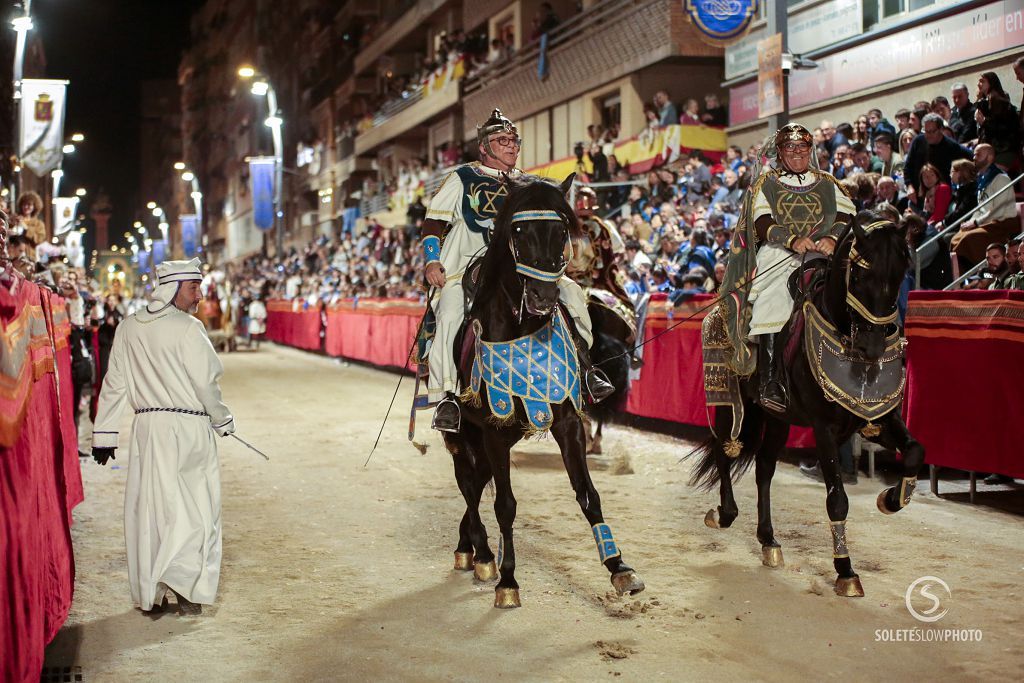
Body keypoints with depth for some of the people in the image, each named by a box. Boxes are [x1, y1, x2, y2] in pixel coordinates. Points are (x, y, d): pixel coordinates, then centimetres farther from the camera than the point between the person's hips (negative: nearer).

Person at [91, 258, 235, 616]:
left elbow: (114, 383, 9)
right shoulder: (188, 328, -9)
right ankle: (185, 585, -8)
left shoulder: (128, 328, 7)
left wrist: (103, 434, 13)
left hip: (146, 426, 5)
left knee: (147, 505, 10)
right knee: (195, 506, 3)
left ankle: (149, 593, 14)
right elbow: (206, 384, -9)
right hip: (188, 425, -5)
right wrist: (223, 421, 8)